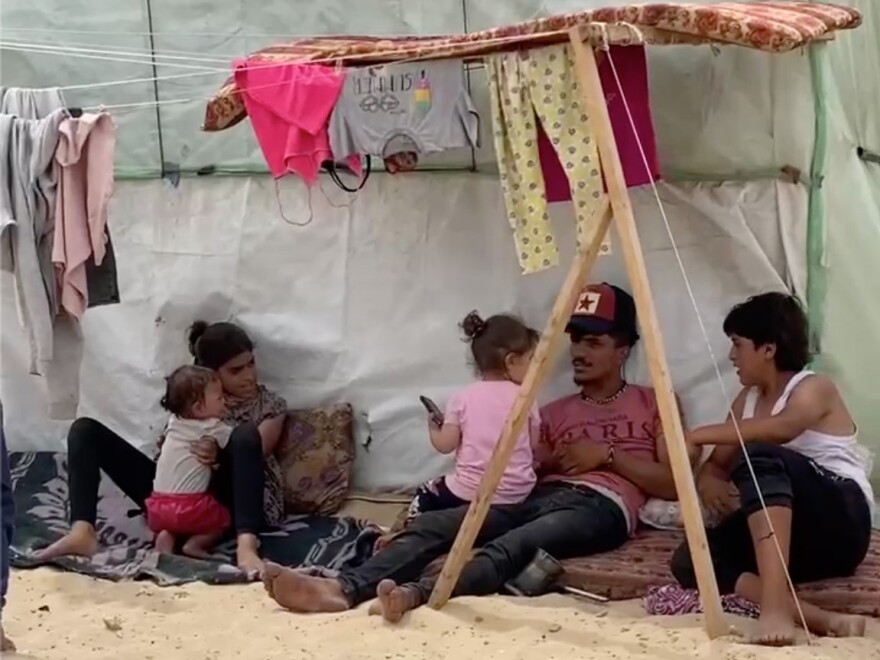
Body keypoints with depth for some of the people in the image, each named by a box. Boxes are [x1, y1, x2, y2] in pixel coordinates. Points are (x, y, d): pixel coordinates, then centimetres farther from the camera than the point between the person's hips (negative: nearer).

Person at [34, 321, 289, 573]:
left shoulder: (270, 405, 7)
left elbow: (251, 455, -7)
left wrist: (220, 456, -27)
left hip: (226, 501, -4)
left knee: (245, 435, -34)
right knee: (86, 430, -4)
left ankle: (246, 546, -50)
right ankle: (82, 533, -29)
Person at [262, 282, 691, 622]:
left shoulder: (652, 403, 18)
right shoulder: (555, 412, 30)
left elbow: (673, 485, 6)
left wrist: (608, 454, -2)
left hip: (599, 506, -5)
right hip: (540, 498, 5)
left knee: (512, 545, -39)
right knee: (434, 524, -24)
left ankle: (415, 593, -64)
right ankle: (343, 588, -45)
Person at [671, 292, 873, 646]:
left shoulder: (815, 388, -5)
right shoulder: (747, 400, 19)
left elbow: (783, 428, -28)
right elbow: (717, 465, 19)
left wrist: (699, 435, -29)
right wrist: (707, 482, -6)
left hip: (840, 521, -7)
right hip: (793, 538, 7)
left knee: (758, 458, -34)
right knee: (689, 561, -20)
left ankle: (776, 607, -47)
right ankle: (816, 618, -38)